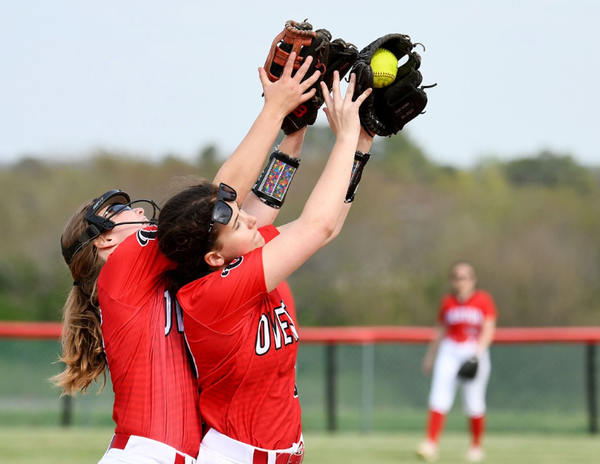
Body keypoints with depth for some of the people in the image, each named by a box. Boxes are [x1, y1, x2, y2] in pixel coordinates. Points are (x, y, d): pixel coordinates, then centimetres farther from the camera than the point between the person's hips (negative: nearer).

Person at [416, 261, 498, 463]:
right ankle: (431, 444, -19)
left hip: (475, 352, -2)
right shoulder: (447, 302, 8)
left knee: (473, 404, 1)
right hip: (450, 352, 2)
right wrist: (430, 356, 20)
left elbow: (489, 329, -7)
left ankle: (476, 446, 20)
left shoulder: (484, 300, -1)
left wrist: (479, 350, -22)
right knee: (439, 398, -12)